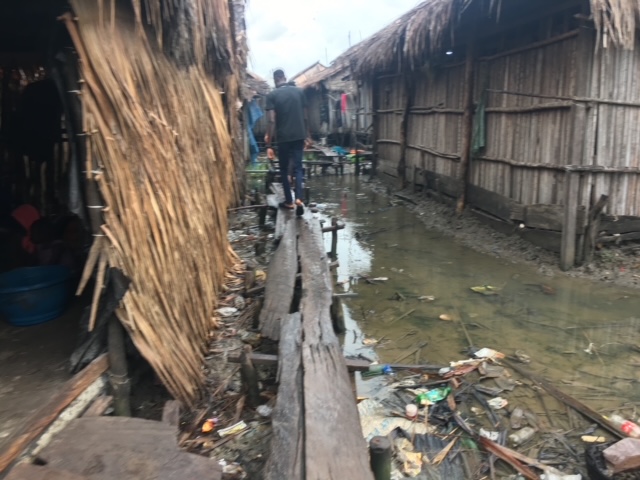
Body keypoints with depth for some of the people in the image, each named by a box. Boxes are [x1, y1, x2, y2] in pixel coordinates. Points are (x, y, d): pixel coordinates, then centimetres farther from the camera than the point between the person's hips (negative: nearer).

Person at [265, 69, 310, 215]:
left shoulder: (272, 95, -5)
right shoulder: (299, 91, 5)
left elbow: (272, 121, -12)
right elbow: (305, 117, 8)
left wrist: (269, 144, -10)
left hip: (283, 138, -2)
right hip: (299, 136, 3)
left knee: (284, 169, 12)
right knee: (297, 167, 6)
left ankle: (289, 201, 17)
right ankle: (298, 199, -12)